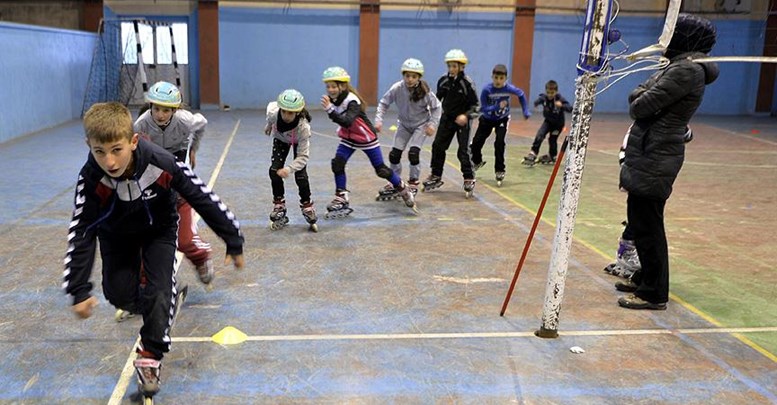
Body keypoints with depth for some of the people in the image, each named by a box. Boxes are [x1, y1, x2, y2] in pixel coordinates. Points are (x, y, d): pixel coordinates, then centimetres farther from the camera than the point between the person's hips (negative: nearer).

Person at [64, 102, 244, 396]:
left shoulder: (161, 164, -37)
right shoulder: (92, 178, -33)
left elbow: (205, 200, -26)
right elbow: (81, 233, -24)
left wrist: (233, 243, -18)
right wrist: (79, 290, -24)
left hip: (159, 229, -1)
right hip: (116, 234, 2)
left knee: (159, 289, -12)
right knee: (118, 294, 2)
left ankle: (150, 357, 6)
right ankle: (159, 309, 37)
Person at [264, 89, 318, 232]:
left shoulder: (303, 126, -44)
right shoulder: (273, 111, -37)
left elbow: (303, 156, -39)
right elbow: (271, 105, -8)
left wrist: (289, 169, -57)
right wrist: (268, 126, 11)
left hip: (298, 141, -3)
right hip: (280, 139, 3)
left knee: (300, 175, -13)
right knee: (275, 170, -12)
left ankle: (307, 208, 8)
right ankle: (279, 209, 3)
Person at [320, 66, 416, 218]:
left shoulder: (352, 101, -30)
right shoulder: (333, 99, -9)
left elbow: (347, 122, -48)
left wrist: (330, 110, -55)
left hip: (366, 138, -6)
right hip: (349, 138, 7)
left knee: (381, 170, 1)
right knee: (337, 164, -9)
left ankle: (403, 188, 24)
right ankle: (341, 198, 2)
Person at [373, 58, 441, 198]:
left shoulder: (424, 91, -23)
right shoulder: (397, 88, -20)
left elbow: (436, 107, -9)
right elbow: (384, 103, -7)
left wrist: (433, 124, -18)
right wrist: (379, 119, -17)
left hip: (421, 125, -3)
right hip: (404, 124, 3)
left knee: (413, 153, -18)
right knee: (394, 154, -2)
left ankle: (413, 184, 3)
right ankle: (395, 184, 17)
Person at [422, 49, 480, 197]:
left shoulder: (467, 83, -17)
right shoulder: (443, 80, -4)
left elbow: (476, 105, -12)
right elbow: (437, 98, 13)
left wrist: (467, 115, -26)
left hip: (462, 121, -5)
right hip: (447, 118, 5)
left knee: (463, 151, -5)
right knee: (438, 146, 6)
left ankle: (469, 179, 9)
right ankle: (436, 177, 21)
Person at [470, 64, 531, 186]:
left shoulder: (509, 88, -22)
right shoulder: (486, 89, -26)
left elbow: (521, 94, -2)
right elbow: (483, 109, -26)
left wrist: (525, 111, 1)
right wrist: (498, 106, -39)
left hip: (502, 119, -1)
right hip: (487, 119, 1)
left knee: (499, 143, -18)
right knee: (476, 142, 3)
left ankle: (499, 171, -3)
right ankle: (477, 161, 35)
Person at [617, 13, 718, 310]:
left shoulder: (686, 70, -15)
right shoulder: (678, 67, 17)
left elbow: (640, 106, -17)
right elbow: (635, 97, 15)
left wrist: (640, 102, 2)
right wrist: (643, 98, -2)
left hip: (655, 160, -10)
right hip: (650, 157, 10)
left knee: (646, 225, -4)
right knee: (641, 221, 20)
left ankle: (653, 294, 7)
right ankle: (648, 279, 35)